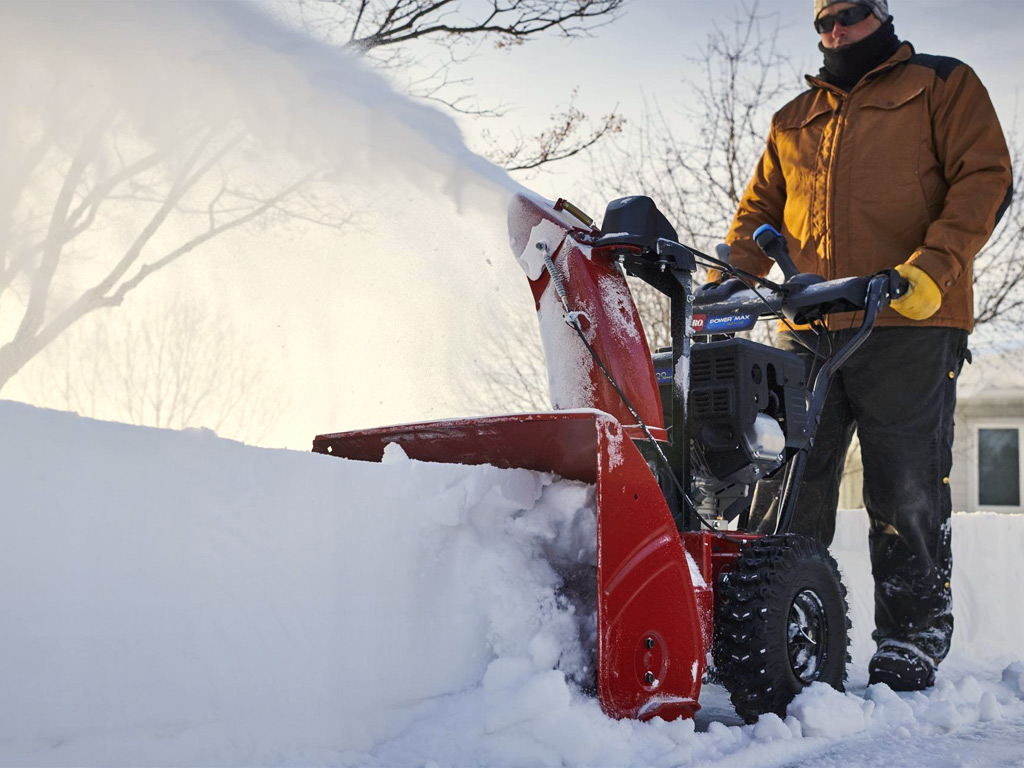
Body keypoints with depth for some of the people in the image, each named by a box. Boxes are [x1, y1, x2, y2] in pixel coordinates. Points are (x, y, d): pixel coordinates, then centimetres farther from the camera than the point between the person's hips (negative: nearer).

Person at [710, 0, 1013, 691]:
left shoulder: (943, 84, 13)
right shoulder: (793, 121, 26)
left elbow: (985, 177, 1)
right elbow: (760, 210, 25)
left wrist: (933, 267, -15)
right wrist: (724, 286, 7)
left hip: (908, 324, -4)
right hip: (810, 331, 4)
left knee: (906, 491, -4)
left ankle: (911, 644, 5)